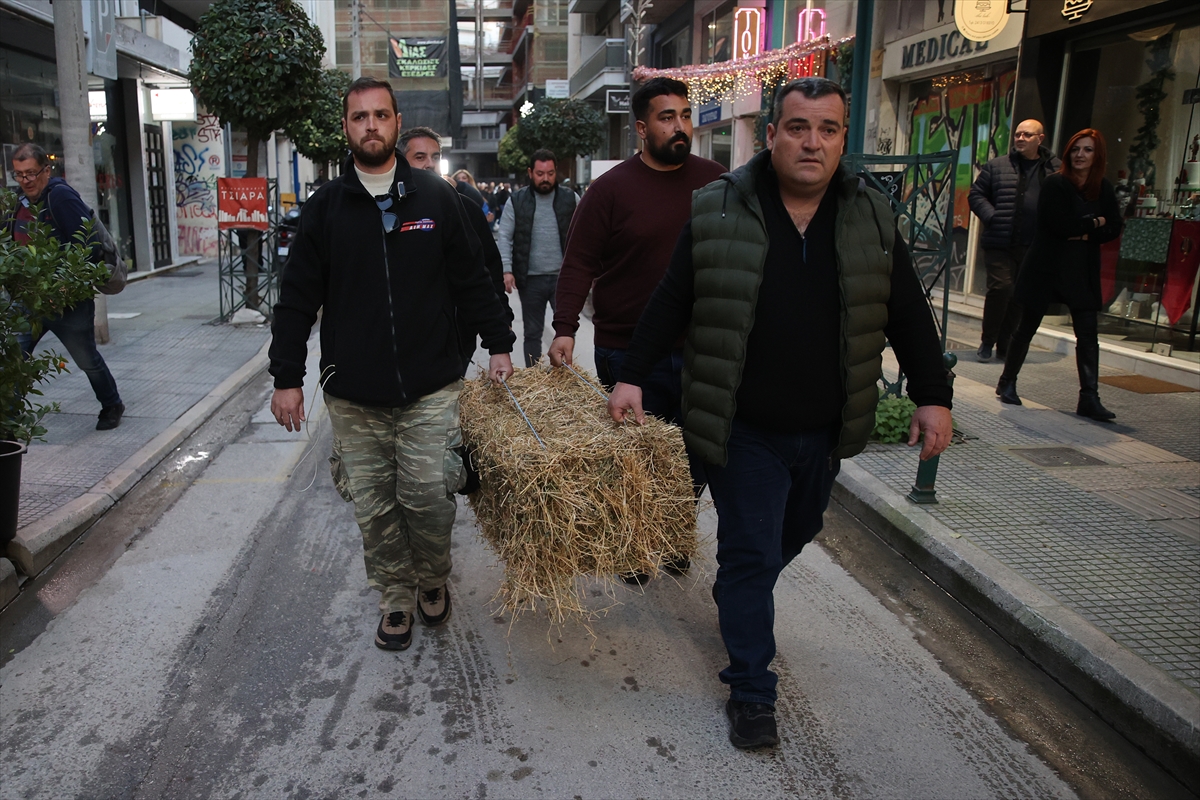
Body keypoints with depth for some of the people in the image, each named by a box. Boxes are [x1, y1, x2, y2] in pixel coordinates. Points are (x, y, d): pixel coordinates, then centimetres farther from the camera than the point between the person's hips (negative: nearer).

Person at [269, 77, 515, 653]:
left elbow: (471, 278, 10)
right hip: (353, 394, 1)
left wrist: (499, 344, 7)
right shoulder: (325, 207, 5)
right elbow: (298, 298, 6)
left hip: (431, 387, -1)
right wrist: (287, 377, 3)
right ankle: (396, 599, 27)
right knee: (373, 507, 7)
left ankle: (433, 579, 28)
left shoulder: (435, 197, 5)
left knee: (428, 497, -1)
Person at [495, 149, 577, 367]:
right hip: (530, 279, 0)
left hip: (562, 276, 0)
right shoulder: (516, 201, 1)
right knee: (533, 332, 10)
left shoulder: (570, 199, 2)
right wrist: (507, 270, -11)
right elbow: (504, 237, 0)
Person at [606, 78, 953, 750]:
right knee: (751, 554, 2)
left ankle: (737, 600, 52)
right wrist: (632, 378, -5)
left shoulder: (871, 218, 1)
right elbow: (670, 305, -3)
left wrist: (934, 397, 2)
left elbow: (908, 316, 5)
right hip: (744, 430, -4)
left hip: (826, 430, 5)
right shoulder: (720, 212, -8)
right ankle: (752, 691, 16)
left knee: (795, 535, 23)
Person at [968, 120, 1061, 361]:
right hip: (1000, 243, -2)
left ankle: (1004, 343, 20)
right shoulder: (997, 166, 6)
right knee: (1000, 288, -10)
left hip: (1034, 247, 2)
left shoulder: (1056, 169, 8)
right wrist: (991, 218, -8)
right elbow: (976, 194, 6)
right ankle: (987, 341, 5)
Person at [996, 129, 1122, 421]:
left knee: (1088, 334, -3)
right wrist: (1094, 222, -7)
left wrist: (1085, 234, -14)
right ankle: (1007, 382, 23)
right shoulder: (1055, 183, -8)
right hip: (1047, 267, -4)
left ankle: (1089, 399, -2)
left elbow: (1114, 229, 2)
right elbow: (1060, 224, -18)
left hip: (1082, 272, 4)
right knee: (1027, 327, 6)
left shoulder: (1104, 189, 7)